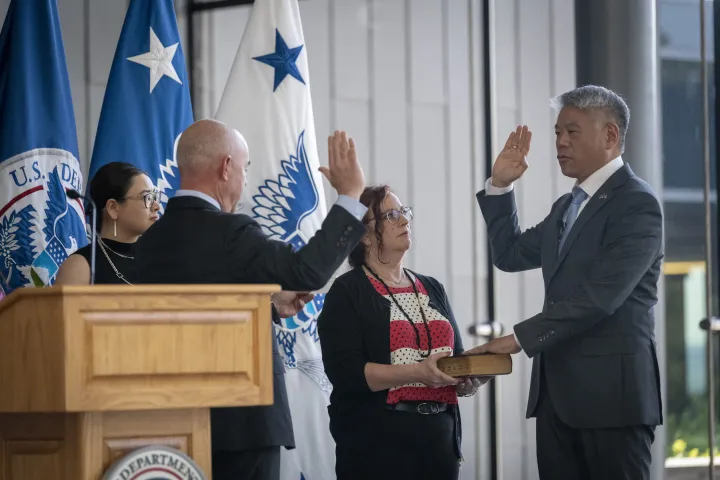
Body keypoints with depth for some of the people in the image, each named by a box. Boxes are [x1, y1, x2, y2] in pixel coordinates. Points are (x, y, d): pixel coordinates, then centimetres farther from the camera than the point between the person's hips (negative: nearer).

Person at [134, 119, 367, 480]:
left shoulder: (152, 242, 9)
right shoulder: (228, 232, -15)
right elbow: (309, 271, -17)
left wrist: (270, 305, 23)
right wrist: (350, 194, -9)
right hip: (241, 418, -7)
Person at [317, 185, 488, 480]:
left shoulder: (432, 289, 16)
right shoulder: (347, 292, -3)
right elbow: (345, 371, -14)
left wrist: (468, 380, -6)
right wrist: (416, 372, -22)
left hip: (439, 437, 6)